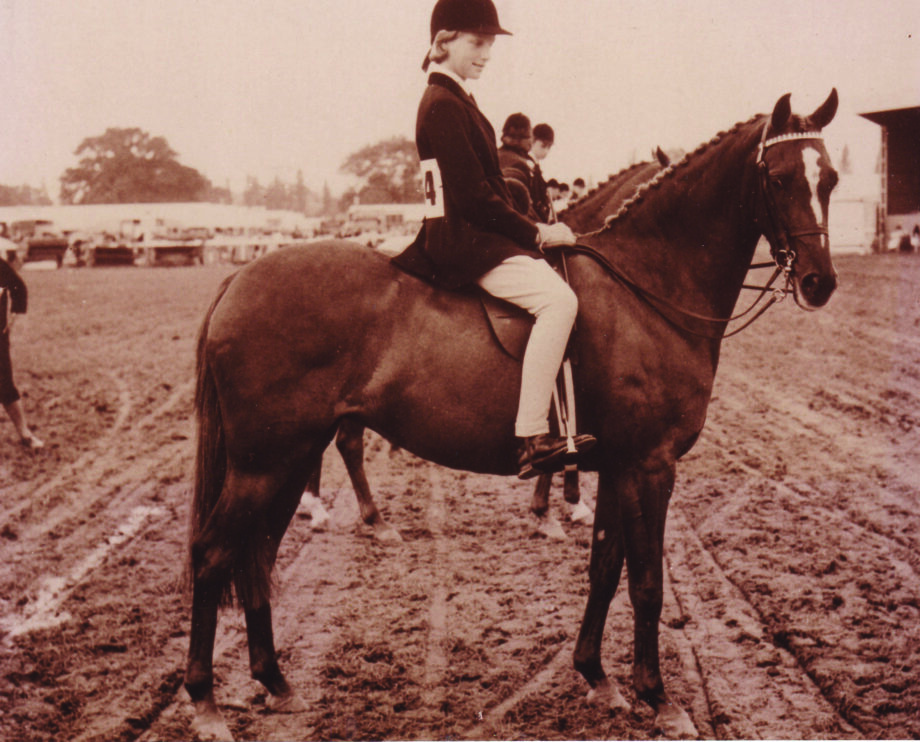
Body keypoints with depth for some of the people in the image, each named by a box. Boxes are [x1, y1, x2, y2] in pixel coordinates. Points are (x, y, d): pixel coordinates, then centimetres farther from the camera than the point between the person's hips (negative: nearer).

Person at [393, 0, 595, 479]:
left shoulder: (453, 100, 19)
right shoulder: (444, 105, -12)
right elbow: (474, 196, -18)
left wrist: (532, 229, 12)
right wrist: (536, 233, -11)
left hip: (467, 235, 11)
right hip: (465, 242, -11)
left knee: (556, 290, 18)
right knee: (556, 297, -26)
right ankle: (532, 439, -30)